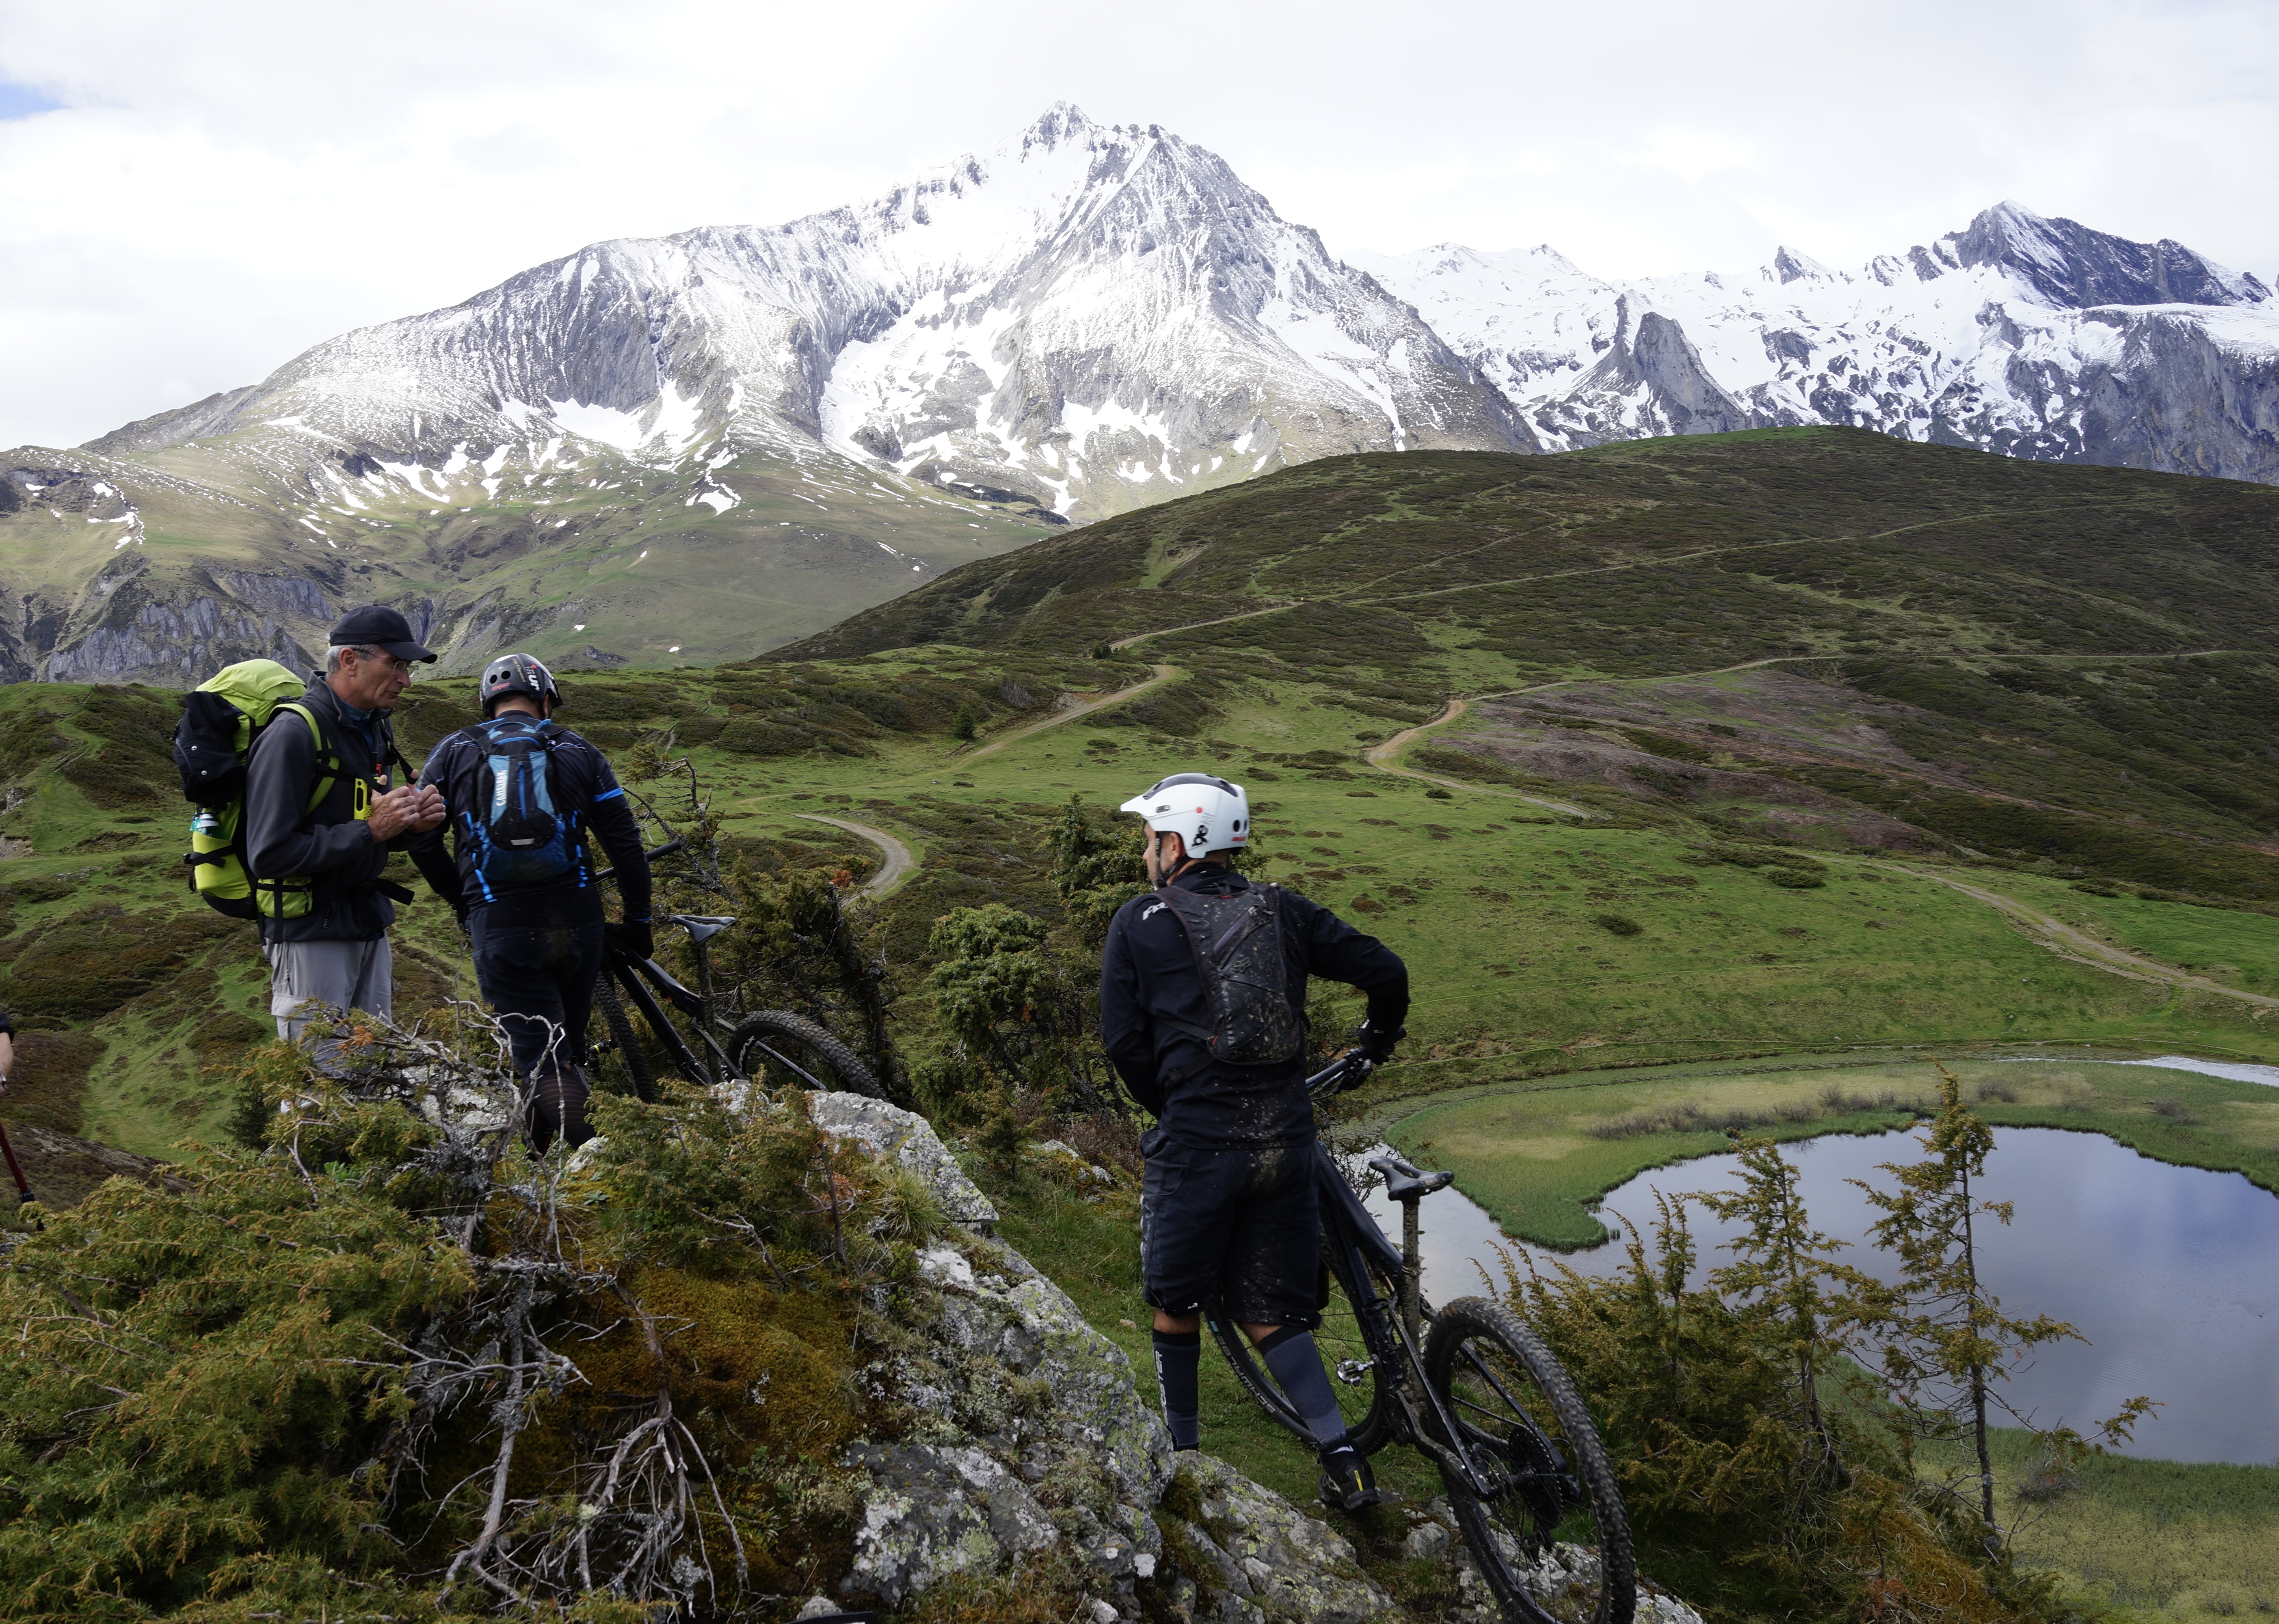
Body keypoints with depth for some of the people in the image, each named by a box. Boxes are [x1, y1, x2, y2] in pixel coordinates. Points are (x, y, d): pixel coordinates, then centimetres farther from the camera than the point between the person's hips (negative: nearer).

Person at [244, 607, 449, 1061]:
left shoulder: (372, 726, 10)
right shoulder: (294, 734, -18)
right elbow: (270, 854, -24)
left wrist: (414, 826, -3)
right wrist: (370, 830, -25)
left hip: (369, 924, 8)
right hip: (311, 933, -8)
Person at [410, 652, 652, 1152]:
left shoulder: (455, 751, 10)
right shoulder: (578, 751, 10)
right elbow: (626, 843, 5)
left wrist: (463, 900, 21)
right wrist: (638, 921, 15)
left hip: (499, 928, -1)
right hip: (576, 920, 2)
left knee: (544, 1063, -4)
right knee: (567, 1047, 20)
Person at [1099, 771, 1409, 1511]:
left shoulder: (1139, 924, 0)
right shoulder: (1282, 911, 7)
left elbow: (1124, 1041, -1)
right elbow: (1385, 969, 6)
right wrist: (1380, 1038, 26)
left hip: (1196, 1141, -3)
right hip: (1285, 1137, 4)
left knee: (1176, 1304, 17)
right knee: (1270, 1312, 15)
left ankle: (1181, 1450, 30)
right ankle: (1343, 1458, 6)